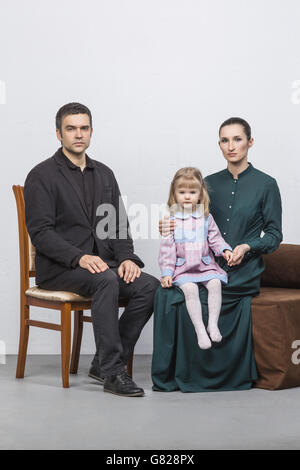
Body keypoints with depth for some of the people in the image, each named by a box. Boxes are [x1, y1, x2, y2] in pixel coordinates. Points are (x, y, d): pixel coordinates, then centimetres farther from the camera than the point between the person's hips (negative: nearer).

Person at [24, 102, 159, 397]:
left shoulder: (104, 174, 17)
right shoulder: (42, 176, -3)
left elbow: (118, 225, 15)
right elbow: (40, 232, -11)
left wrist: (126, 257, -6)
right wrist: (80, 257, -25)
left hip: (100, 262, 6)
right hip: (58, 268, -6)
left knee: (149, 286, -19)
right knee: (106, 280, -35)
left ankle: (104, 363, -9)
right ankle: (112, 372, -29)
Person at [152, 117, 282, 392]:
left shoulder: (265, 184, 2)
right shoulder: (210, 183, 14)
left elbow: (274, 234, 2)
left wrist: (247, 247, -16)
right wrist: (172, 227, -7)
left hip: (243, 274, -4)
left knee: (177, 297, -26)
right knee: (166, 293, -24)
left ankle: (190, 375, -9)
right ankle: (167, 375, -13)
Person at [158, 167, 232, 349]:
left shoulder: (206, 217, 9)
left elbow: (215, 238, 13)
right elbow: (167, 248, 1)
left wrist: (225, 250, -8)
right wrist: (167, 273, -5)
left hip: (206, 265, 2)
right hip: (182, 268, -2)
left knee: (215, 283, -26)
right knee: (190, 288, -29)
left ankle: (213, 323, -19)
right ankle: (200, 329, -26)